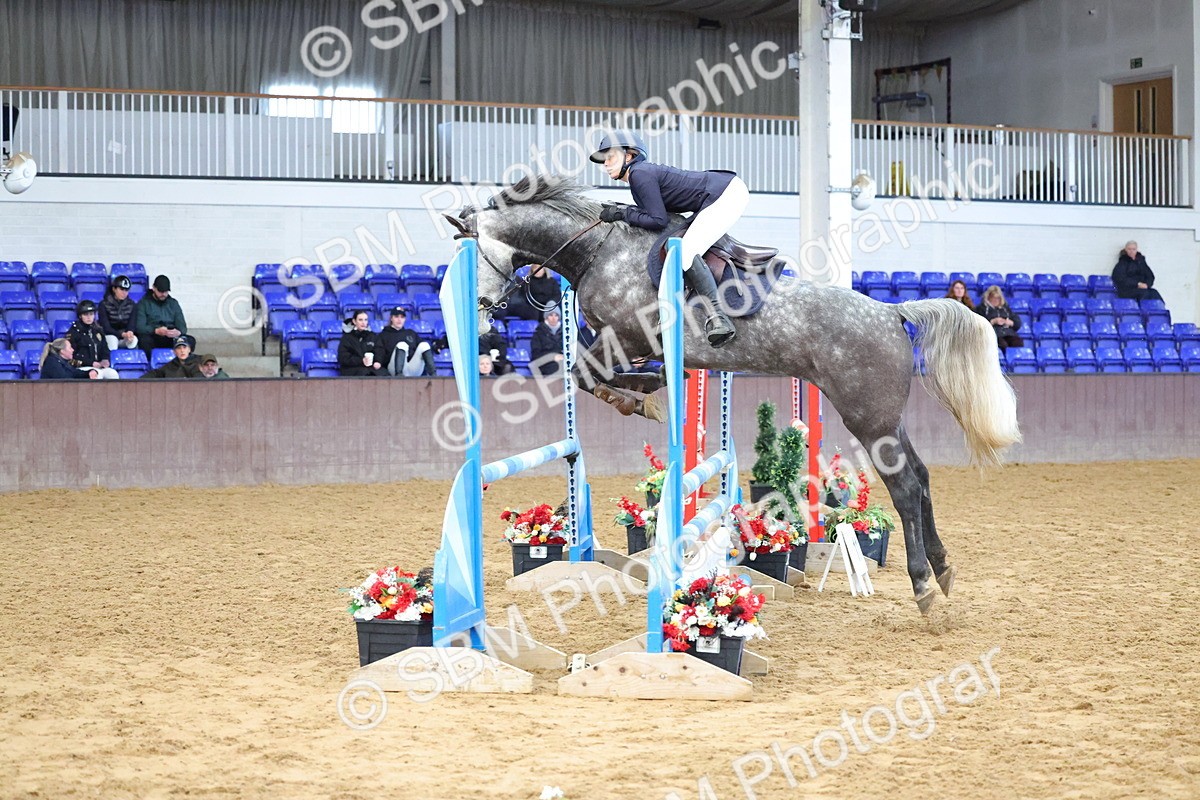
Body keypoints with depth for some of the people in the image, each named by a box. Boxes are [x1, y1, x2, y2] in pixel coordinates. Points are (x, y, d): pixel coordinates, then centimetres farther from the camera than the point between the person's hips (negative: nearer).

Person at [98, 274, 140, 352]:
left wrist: (130, 333, -33)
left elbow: (131, 325, -6)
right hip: (109, 335, -2)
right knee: (112, 339, -37)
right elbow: (106, 328, -15)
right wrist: (122, 334, -33)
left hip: (125, 337, 2)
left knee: (134, 340, -31)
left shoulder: (132, 305, 2)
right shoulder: (104, 304, -8)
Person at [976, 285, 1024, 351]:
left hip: (1009, 333, 4)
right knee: (1003, 345, -37)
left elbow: (1018, 323, 22)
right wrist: (993, 321, -8)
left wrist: (1010, 322, 1)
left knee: (1019, 343, -30)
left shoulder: (1005, 307, 27)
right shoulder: (982, 307, 15)